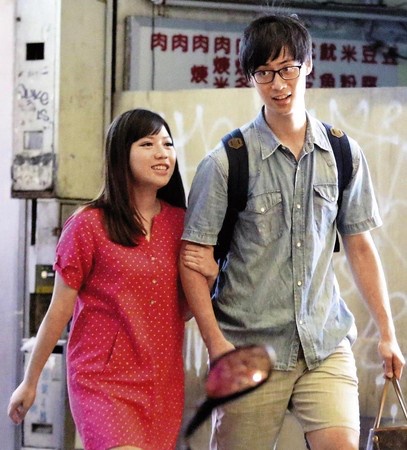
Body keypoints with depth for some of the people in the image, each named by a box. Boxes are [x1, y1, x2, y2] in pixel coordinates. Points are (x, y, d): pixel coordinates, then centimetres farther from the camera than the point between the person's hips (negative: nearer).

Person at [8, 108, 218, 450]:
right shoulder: (89, 225, -7)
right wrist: (30, 382, 4)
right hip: (103, 382, -5)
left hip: (165, 384, 5)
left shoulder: (180, 223, 7)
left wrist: (208, 276, -4)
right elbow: (59, 311, -1)